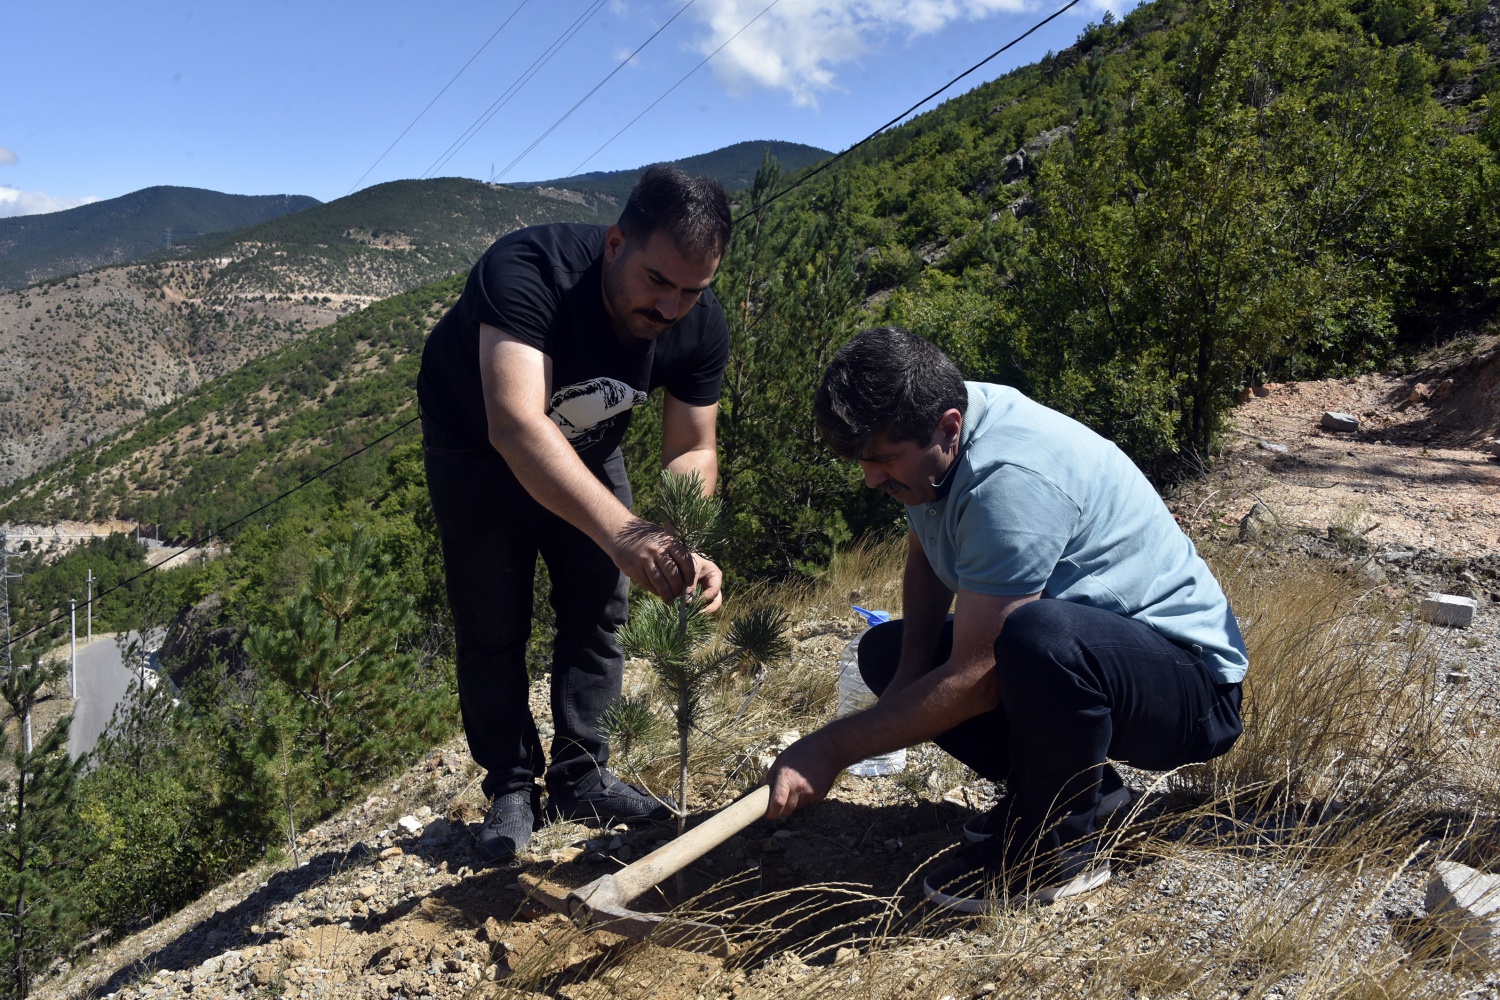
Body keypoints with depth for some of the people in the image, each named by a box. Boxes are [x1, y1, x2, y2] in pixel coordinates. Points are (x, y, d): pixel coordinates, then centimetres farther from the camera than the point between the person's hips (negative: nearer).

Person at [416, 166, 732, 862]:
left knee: (599, 609, 2)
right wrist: (622, 531, -66)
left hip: (585, 445, 4)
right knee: (492, 624, -3)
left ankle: (580, 778, 17)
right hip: (476, 444, -4)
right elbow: (516, 425, -53)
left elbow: (691, 451, -17)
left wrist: (685, 548, -38)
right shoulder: (529, 270, -41)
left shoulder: (702, 327, -24)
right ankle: (511, 788, 13)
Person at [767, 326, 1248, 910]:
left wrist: (832, 750, -21)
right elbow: (924, 559, 14)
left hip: (1194, 684, -9)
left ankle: (1062, 844, -11)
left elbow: (973, 678, -29)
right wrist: (911, 665, -4)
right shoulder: (929, 438, -4)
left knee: (1038, 634, -40)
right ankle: (1082, 785, 8)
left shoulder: (1010, 478, -31)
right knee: (885, 652, 7)